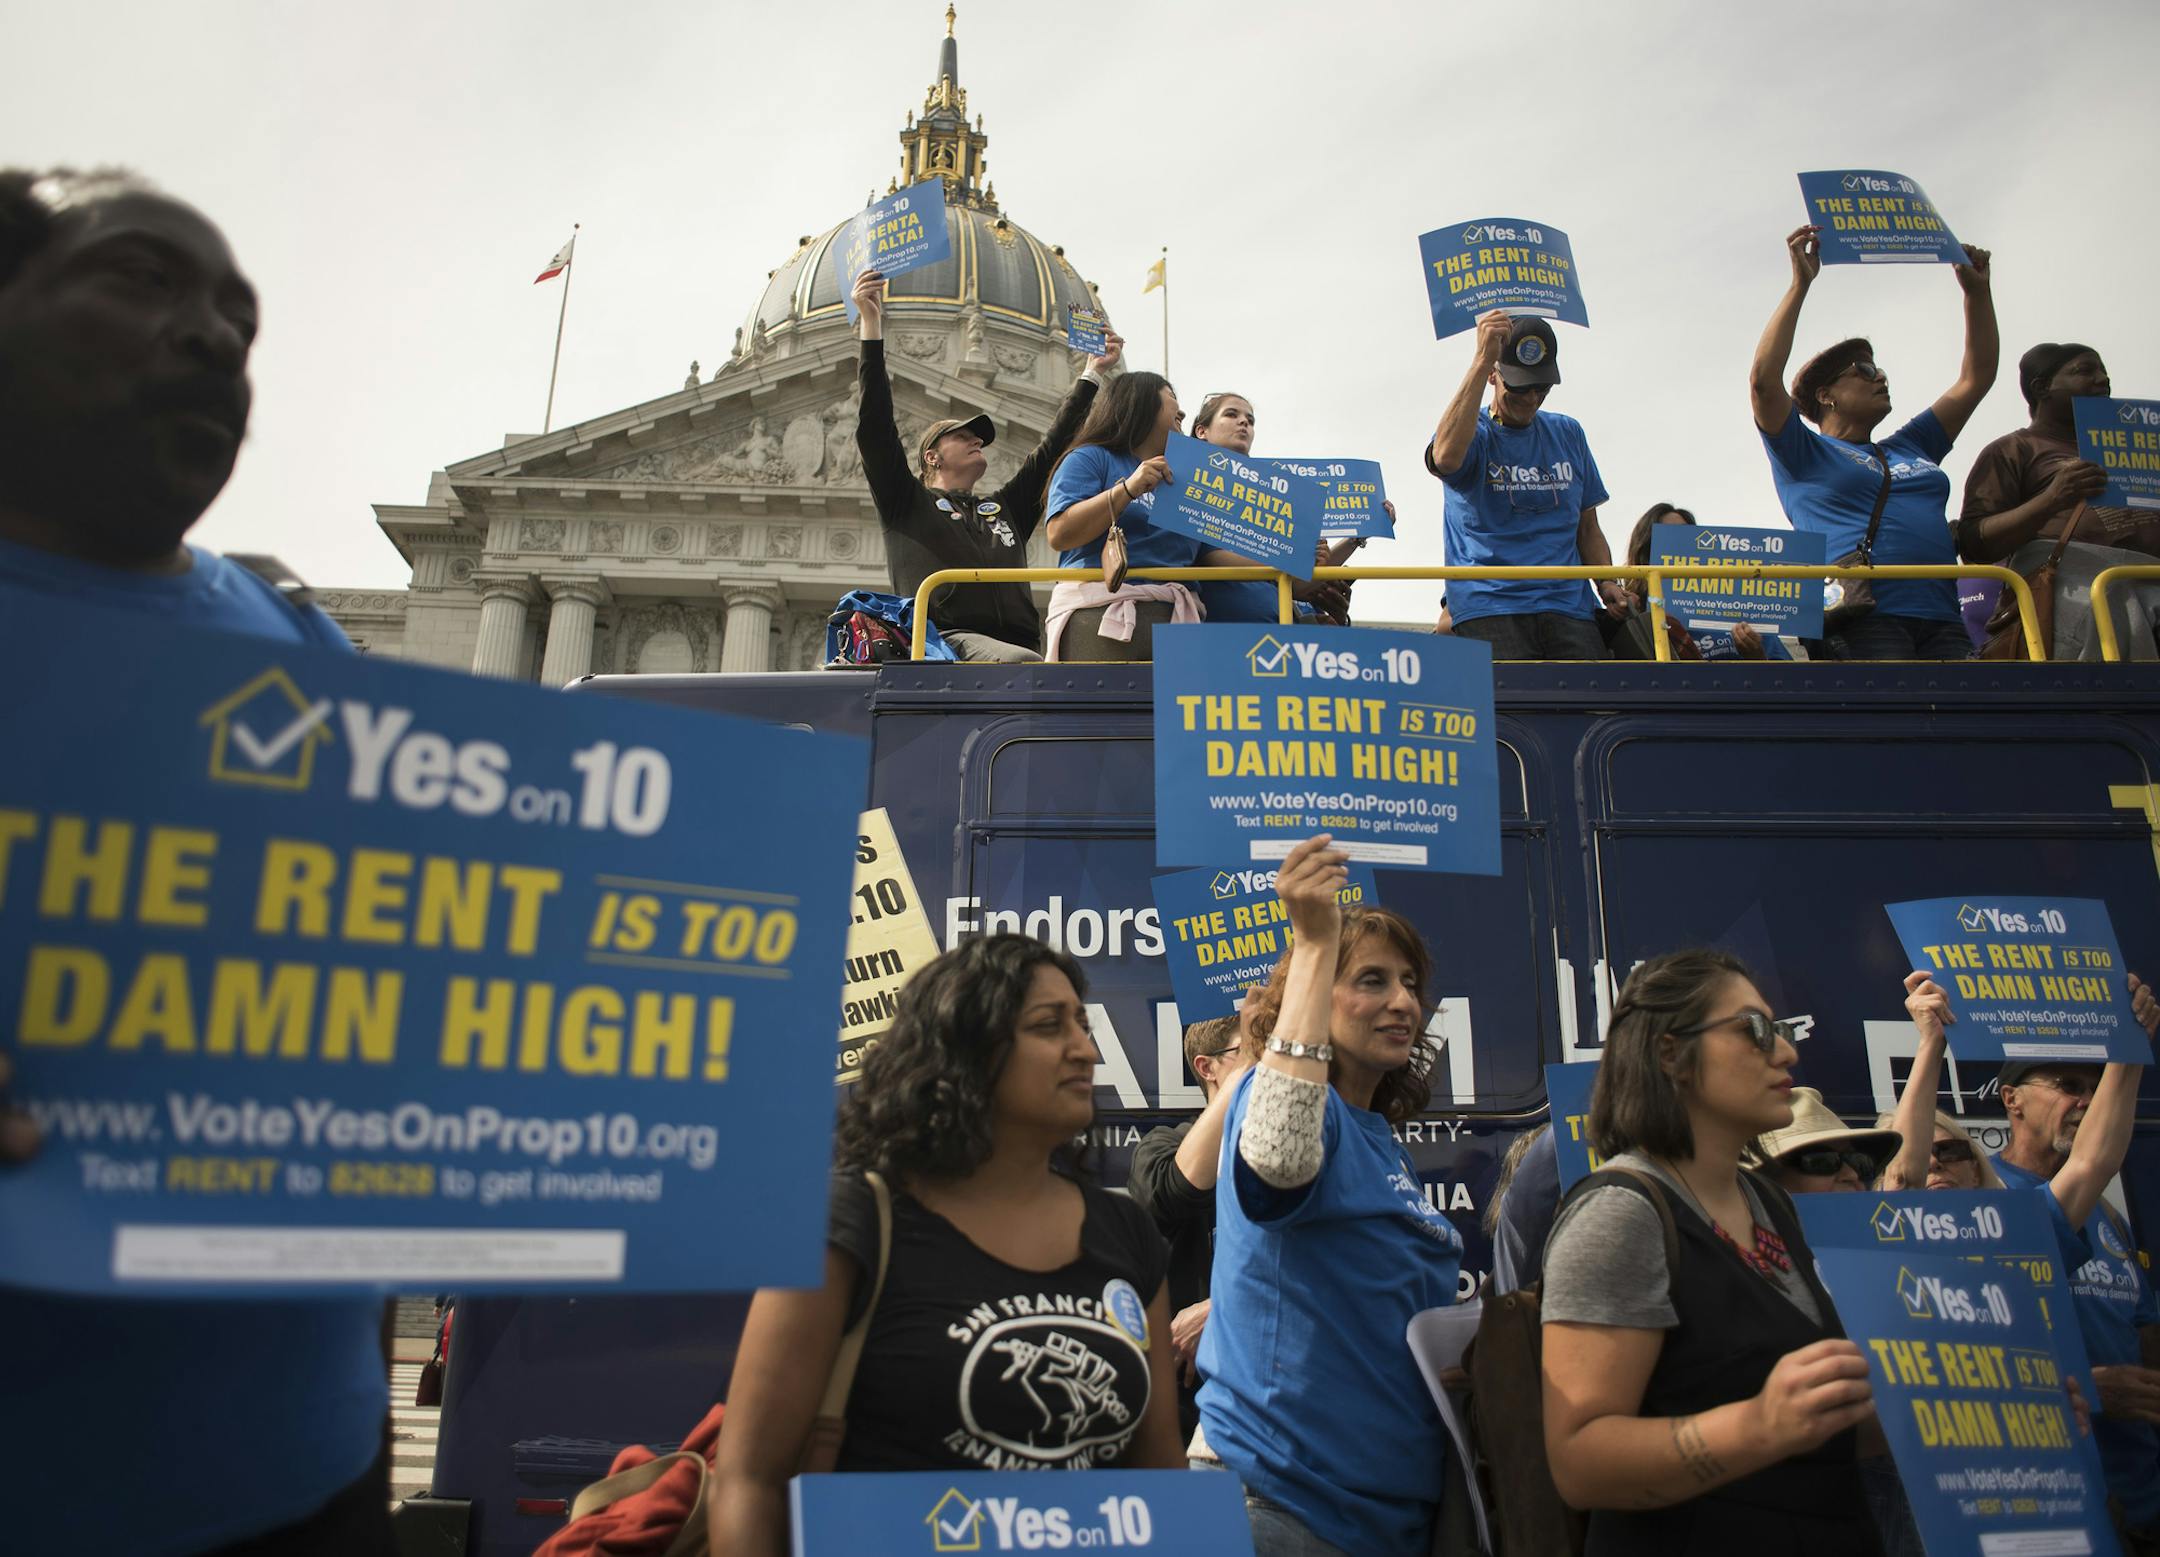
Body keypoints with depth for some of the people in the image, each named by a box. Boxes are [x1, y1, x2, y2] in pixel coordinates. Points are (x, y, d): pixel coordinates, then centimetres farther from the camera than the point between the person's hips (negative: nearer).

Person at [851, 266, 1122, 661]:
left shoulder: (1006, 509, 35)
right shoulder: (907, 503, 21)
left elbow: (1055, 443, 34)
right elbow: (874, 427, 9)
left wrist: (1092, 373, 34)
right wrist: (871, 325, 4)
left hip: (1014, 644, 5)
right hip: (947, 642, -5)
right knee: (1023, 664, -37)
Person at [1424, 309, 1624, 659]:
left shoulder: (1568, 434, 19)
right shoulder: (1473, 430, 5)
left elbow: (1587, 526, 23)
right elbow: (1446, 457, -23)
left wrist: (1606, 582, 4)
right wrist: (1482, 359, -21)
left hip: (1568, 603, 4)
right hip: (1488, 606, -4)